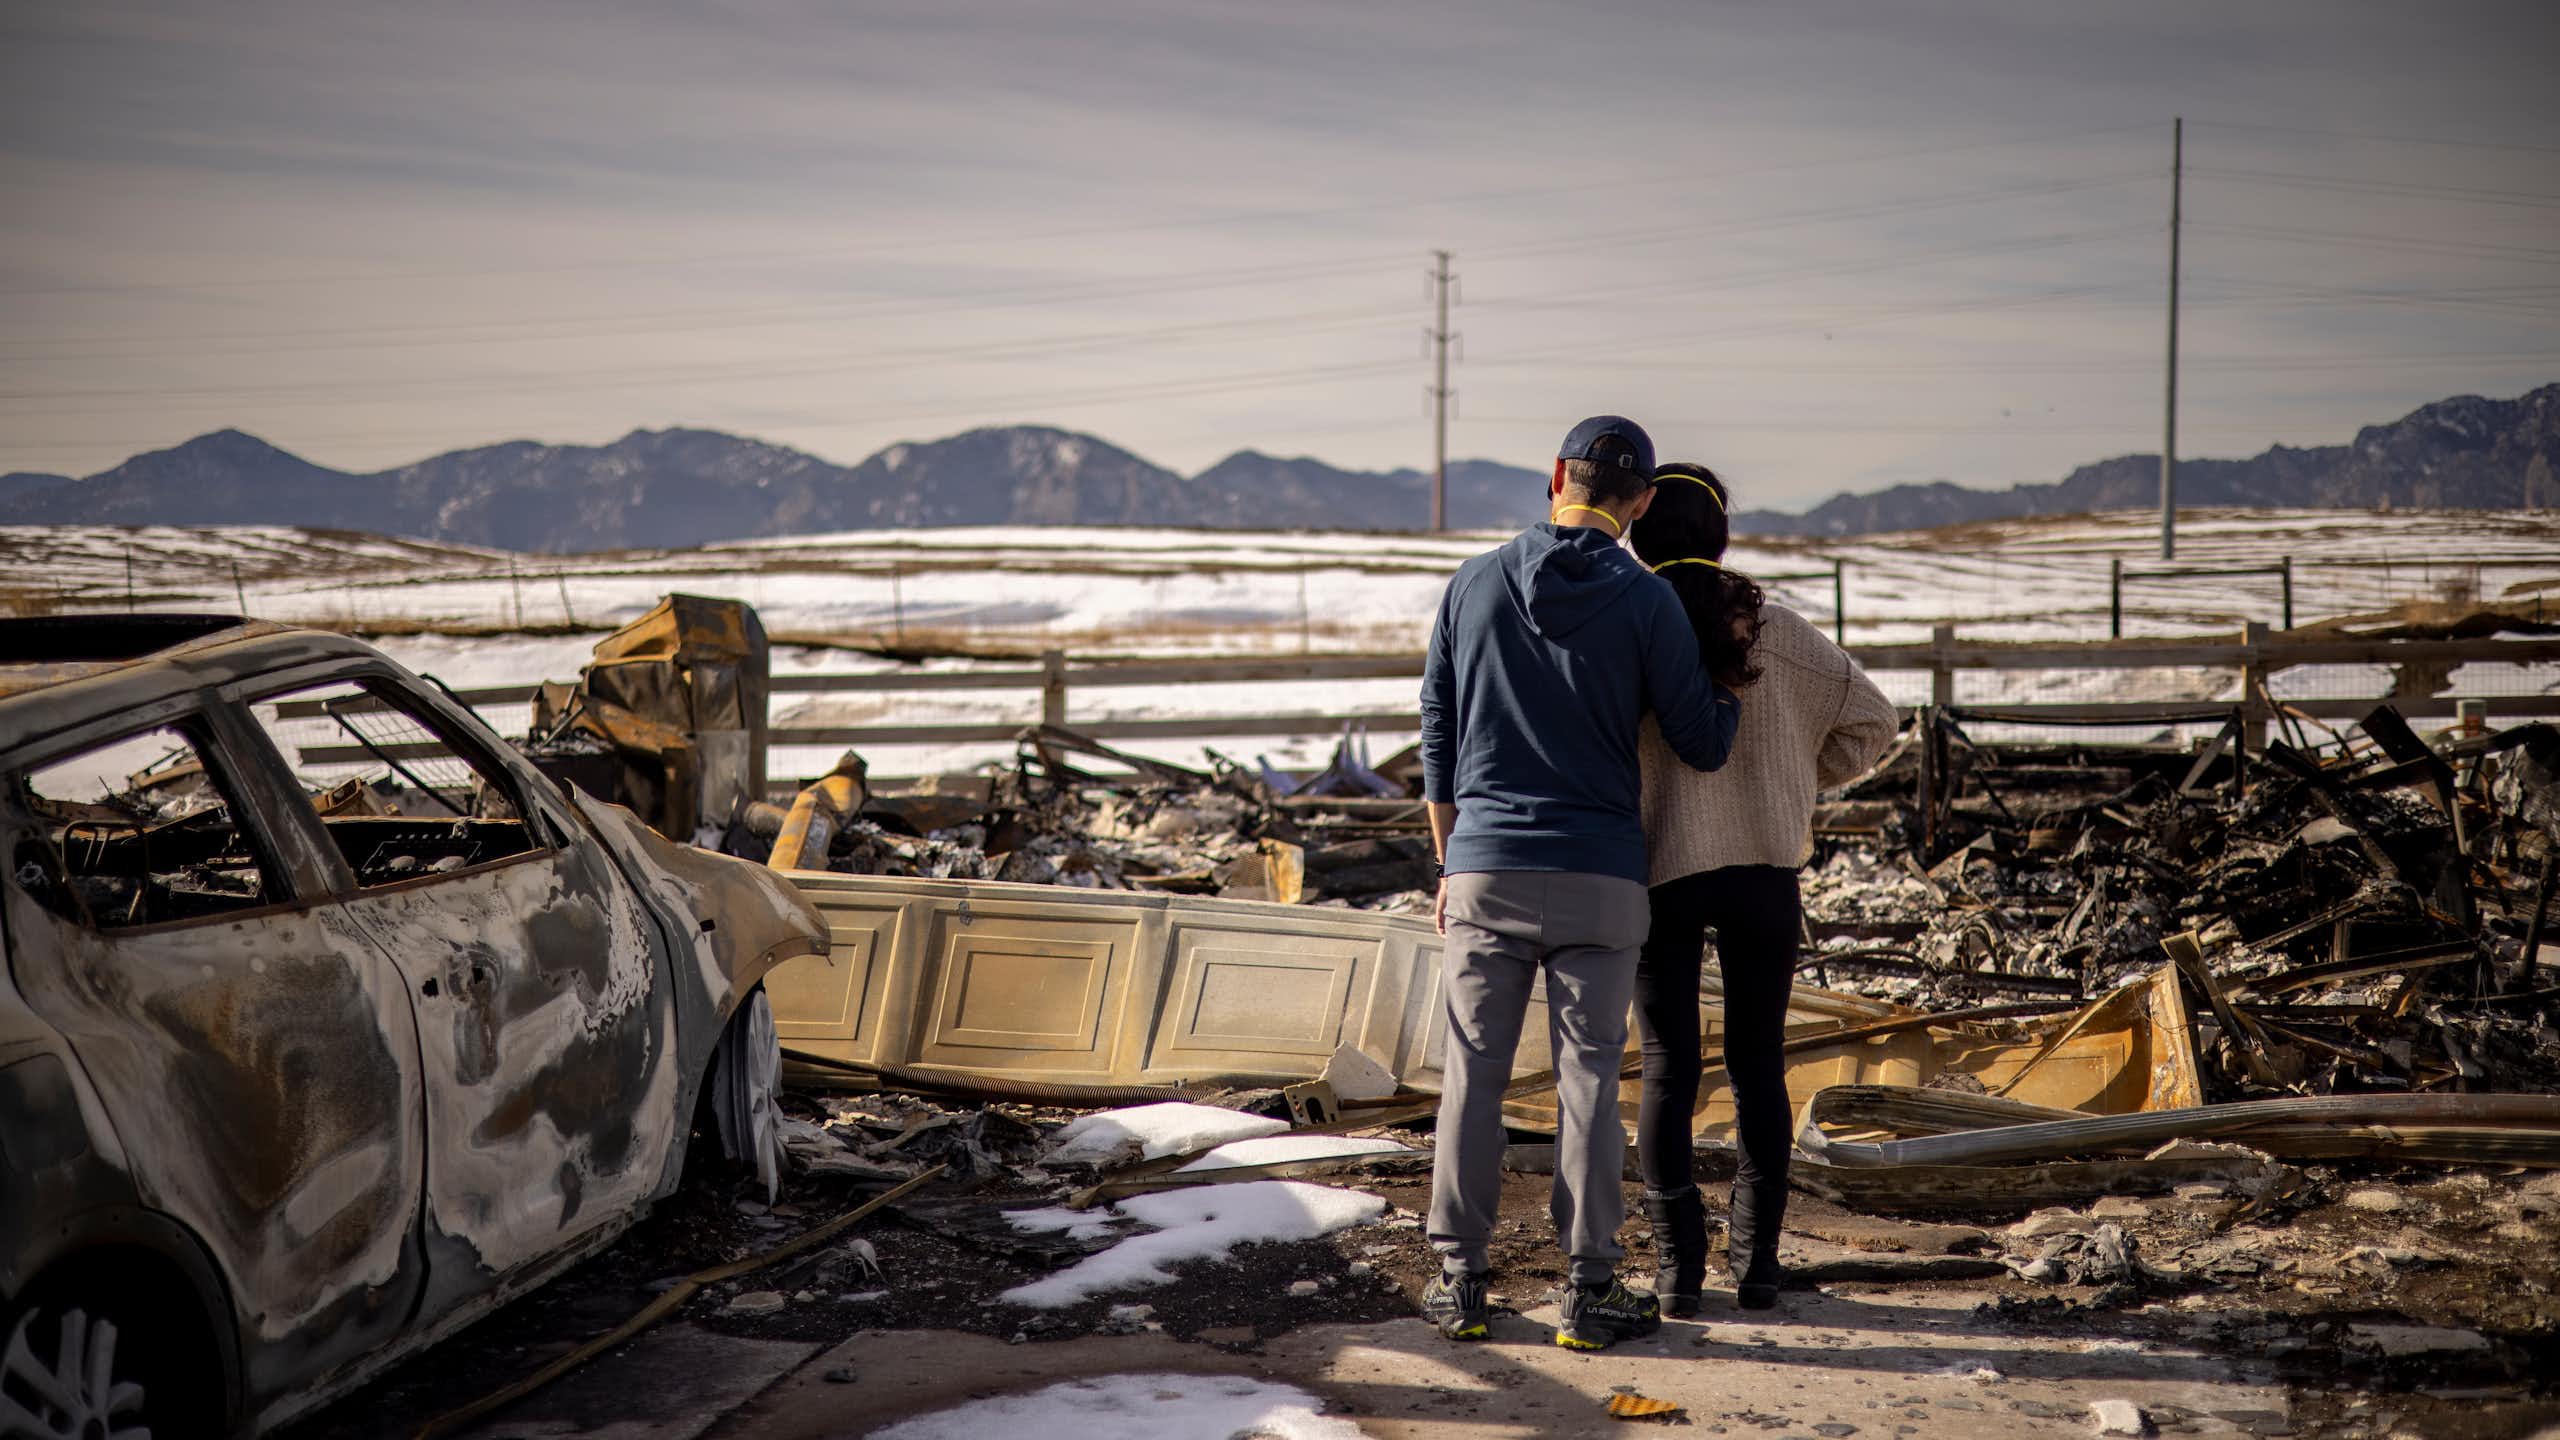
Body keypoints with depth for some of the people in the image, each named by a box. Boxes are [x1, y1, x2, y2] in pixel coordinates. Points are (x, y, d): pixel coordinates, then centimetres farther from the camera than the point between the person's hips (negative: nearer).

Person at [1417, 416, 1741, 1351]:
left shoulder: (1474, 583, 4)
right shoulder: (1646, 601, -4)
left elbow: (1437, 737, 8)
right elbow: (1703, 743, 0)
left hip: (1485, 873, 2)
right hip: (1598, 879, -2)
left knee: (1471, 1079, 8)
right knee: (1588, 1083, 4)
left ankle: (1460, 1282, 12)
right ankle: (1589, 1290, 8)